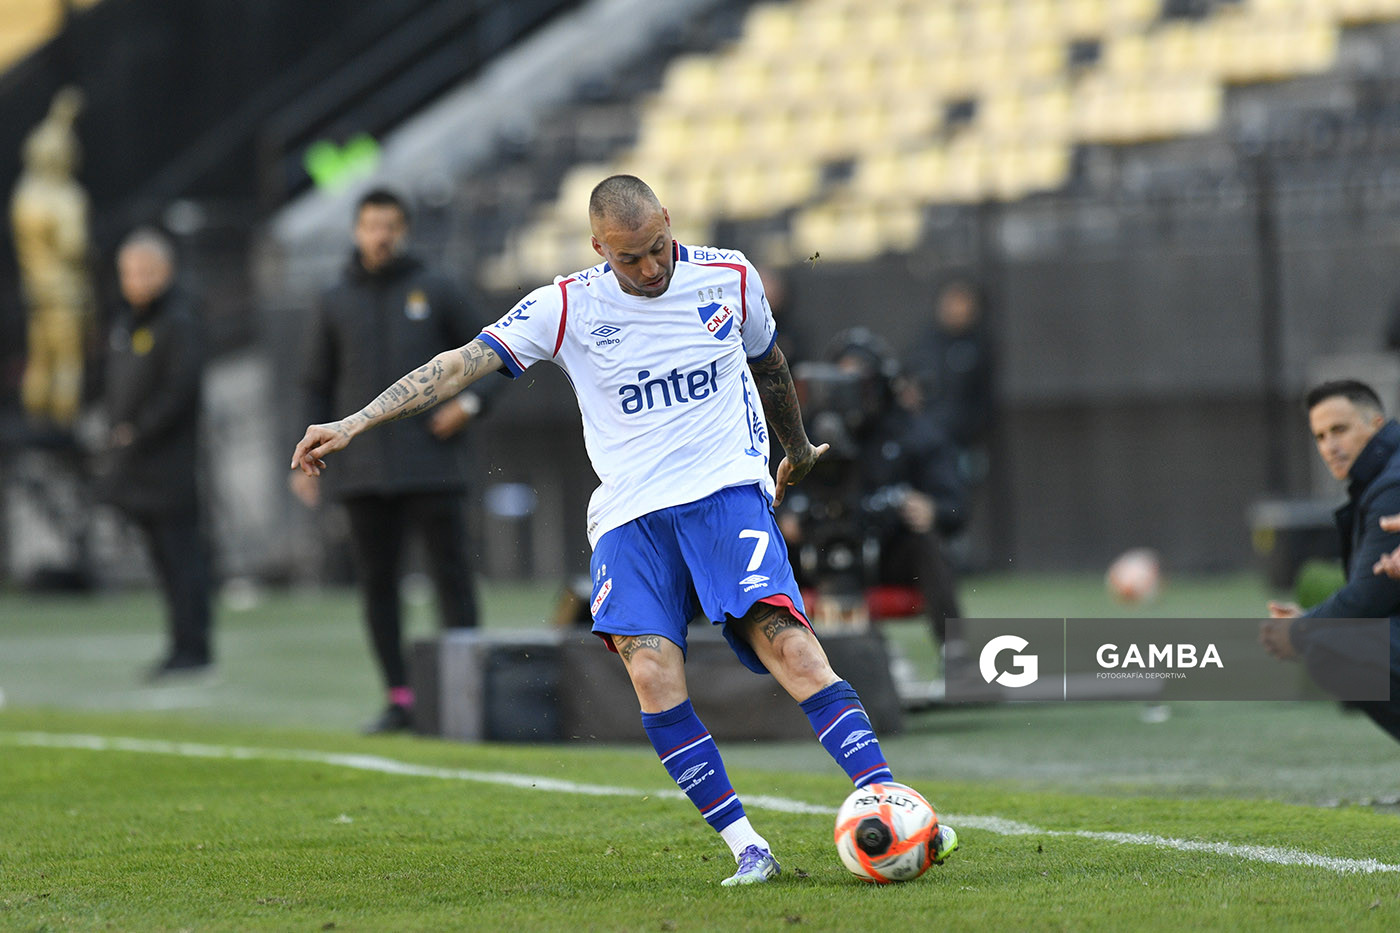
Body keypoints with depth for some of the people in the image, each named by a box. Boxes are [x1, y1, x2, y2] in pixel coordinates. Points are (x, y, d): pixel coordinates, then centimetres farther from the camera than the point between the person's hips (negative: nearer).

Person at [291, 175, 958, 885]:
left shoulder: (729, 277, 5)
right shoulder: (567, 308, -1)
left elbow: (766, 363, 24)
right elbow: (461, 365, -5)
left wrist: (797, 448, 40)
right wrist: (354, 423, -13)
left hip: (728, 489, -1)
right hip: (630, 513, 1)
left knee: (787, 644, -21)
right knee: (652, 674, -20)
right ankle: (746, 847, -14)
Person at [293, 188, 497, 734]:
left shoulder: (434, 293, 6)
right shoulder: (335, 304, 11)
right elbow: (316, 386, 13)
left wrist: (468, 402, -6)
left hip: (432, 461, -2)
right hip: (363, 470, 2)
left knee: (450, 573, -5)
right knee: (377, 582, 2)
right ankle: (398, 698, 7)